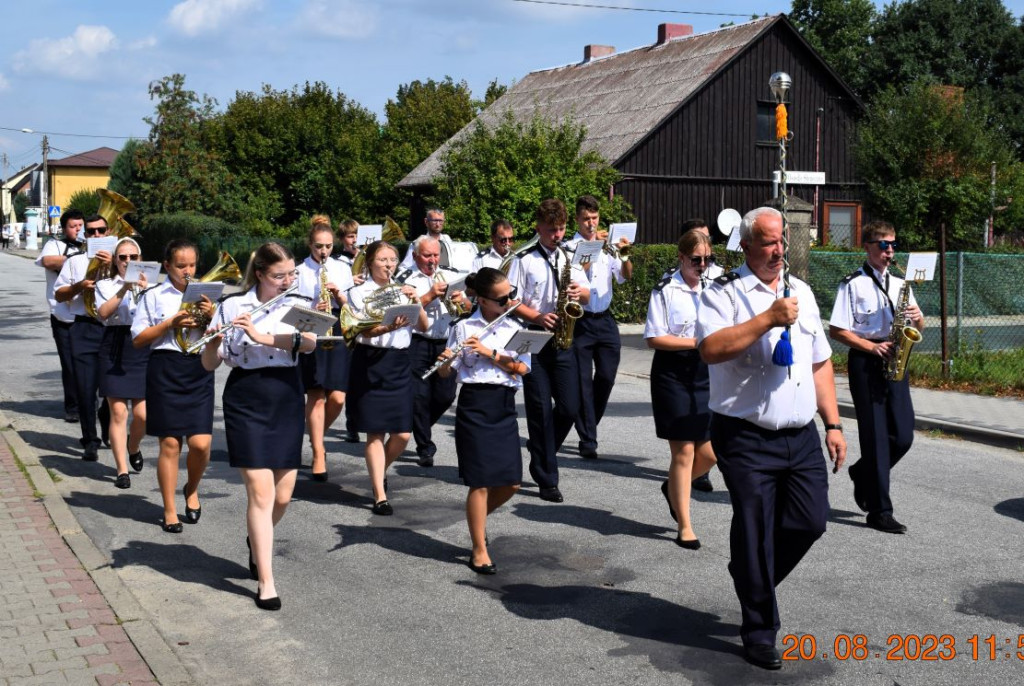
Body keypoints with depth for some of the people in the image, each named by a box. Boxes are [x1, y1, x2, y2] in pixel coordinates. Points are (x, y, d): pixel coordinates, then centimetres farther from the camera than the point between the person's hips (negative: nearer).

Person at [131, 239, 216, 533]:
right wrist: (171, 323, -11)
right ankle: (170, 510, 15)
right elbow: (138, 339, 0)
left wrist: (211, 317, -9)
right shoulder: (154, 296, 3)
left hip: (200, 369, 2)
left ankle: (192, 489, 25)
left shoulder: (205, 295, 10)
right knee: (170, 443, 1)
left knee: (201, 443, -6)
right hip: (166, 369, -2)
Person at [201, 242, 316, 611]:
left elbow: (310, 343, -16)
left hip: (287, 401, 3)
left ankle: (256, 540, 41)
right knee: (261, 492, -7)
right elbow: (209, 364, -3)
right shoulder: (232, 306, -3)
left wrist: (261, 336, -27)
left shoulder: (298, 304, 4)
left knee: (283, 495, 9)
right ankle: (266, 582, 1)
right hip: (246, 403, -3)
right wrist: (213, 341, -24)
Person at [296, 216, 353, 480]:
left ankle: (317, 437, 24)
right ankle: (318, 455, 2)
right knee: (316, 397, -5)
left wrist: (339, 295, -10)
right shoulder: (299, 272, 2)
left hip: (338, 333, 3)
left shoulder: (343, 269, 11)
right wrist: (312, 310, -19)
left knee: (337, 398, -3)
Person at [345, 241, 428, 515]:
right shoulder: (359, 293, 0)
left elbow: (423, 327, 6)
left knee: (402, 434, 2)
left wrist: (415, 301, -9)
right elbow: (361, 331, -13)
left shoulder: (402, 291, 13)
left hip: (399, 362, 4)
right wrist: (387, 328, -32)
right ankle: (380, 496, 3)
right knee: (375, 433, -3)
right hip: (371, 362, -4)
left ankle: (380, 471, 31)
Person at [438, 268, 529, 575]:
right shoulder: (463, 328, -1)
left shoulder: (514, 329, 9)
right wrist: (445, 360, -23)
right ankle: (479, 550, 9)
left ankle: (478, 518, 34)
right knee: (481, 481, -3)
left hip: (505, 407, 4)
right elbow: (446, 372, -1)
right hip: (474, 405, -4)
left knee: (511, 482, 5)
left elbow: (521, 368, -4)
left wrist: (489, 352, -14)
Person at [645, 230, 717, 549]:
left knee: (709, 452, 4)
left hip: (706, 375, 5)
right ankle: (685, 528, 9)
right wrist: (696, 342, -16)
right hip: (673, 375, -5)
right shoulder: (666, 290, -6)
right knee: (684, 451, -2)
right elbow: (654, 338, -10)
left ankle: (673, 487, 35)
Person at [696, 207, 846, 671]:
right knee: (755, 535, 2)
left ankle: (751, 579, 32)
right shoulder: (724, 293, -5)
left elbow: (820, 363, 18)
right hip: (746, 438, -5)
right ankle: (759, 631, 18)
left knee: (810, 521, 5)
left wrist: (833, 424, 12)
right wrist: (769, 319, -24)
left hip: (801, 436, 6)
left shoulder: (801, 292, 15)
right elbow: (711, 349, -23)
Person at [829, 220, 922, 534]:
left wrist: (918, 317, -5)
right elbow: (836, 330, -7)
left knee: (903, 436, 2)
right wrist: (872, 347, -16)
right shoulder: (853, 284, -2)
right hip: (866, 363, -6)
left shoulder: (899, 284, 15)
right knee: (875, 436, -4)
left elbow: (918, 328, 18)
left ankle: (863, 475, 30)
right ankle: (879, 511, 2)